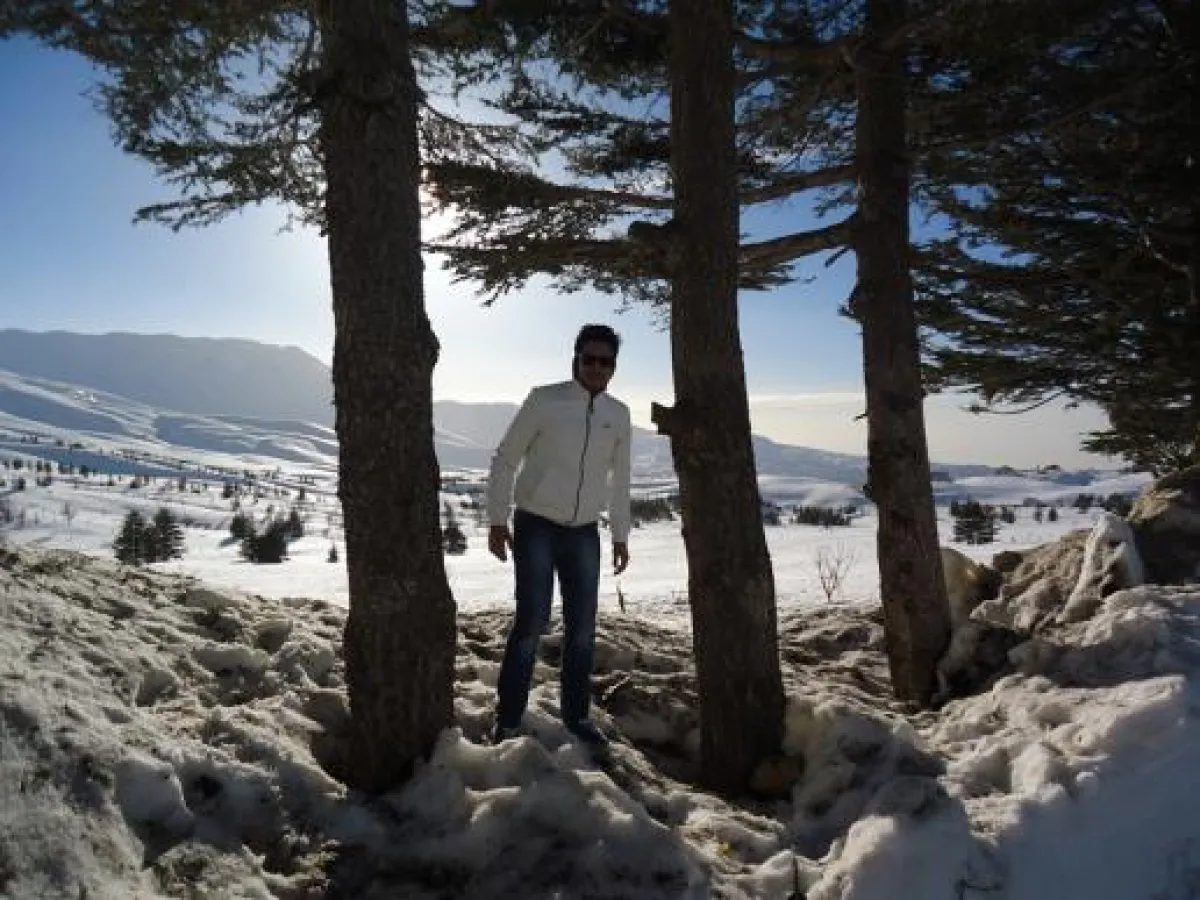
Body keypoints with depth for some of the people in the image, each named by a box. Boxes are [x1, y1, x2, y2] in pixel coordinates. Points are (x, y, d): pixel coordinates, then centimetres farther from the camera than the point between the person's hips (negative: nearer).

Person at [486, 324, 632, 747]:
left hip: (584, 532, 4)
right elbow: (505, 459, -4)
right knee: (532, 622, -8)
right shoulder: (544, 400, -9)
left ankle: (576, 714, 25)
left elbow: (620, 477, 15)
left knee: (582, 628, 8)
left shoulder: (618, 414, 4)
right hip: (536, 526, -4)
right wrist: (497, 521, -7)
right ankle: (508, 720, 7)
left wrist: (621, 534, 15)